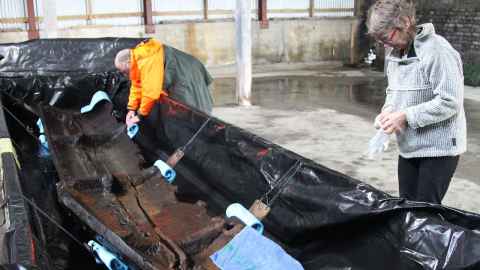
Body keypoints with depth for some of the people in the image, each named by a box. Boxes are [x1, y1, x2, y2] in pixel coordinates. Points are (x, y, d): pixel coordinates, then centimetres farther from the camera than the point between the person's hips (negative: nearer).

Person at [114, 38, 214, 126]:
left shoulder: (146, 62, -31)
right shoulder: (138, 59, 3)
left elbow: (150, 91, -32)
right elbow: (137, 86, 7)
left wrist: (140, 115, -22)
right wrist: (131, 109, 0)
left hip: (187, 78, -10)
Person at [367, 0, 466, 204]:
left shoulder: (437, 51, -21)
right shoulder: (394, 51, 6)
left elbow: (450, 102, -22)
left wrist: (406, 116, -22)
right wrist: (388, 110, -3)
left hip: (438, 148, -8)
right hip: (408, 146, 8)